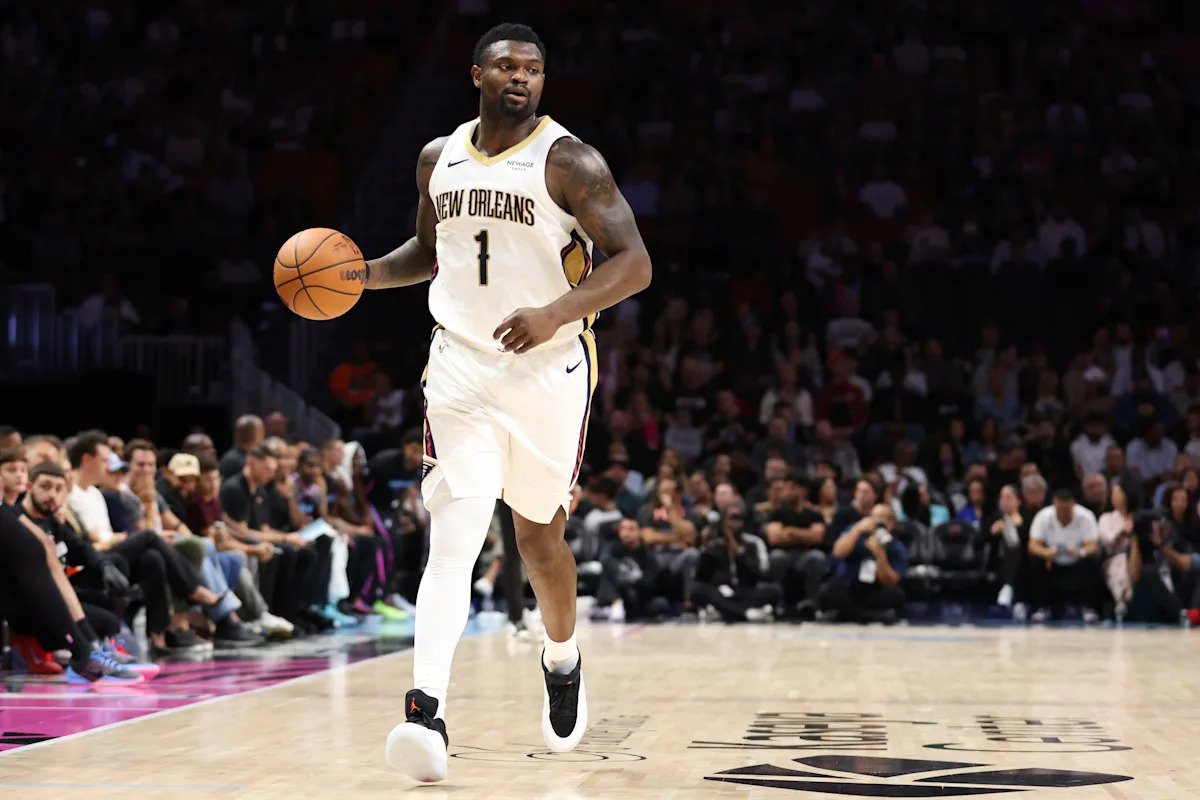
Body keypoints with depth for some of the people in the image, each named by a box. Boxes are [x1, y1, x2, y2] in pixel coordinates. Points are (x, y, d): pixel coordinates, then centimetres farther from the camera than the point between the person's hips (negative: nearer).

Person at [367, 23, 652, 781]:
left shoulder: (569, 162, -9)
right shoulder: (439, 158, 7)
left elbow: (634, 263, -15)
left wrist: (556, 314, -29)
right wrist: (368, 273, 5)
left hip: (549, 371, -2)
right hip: (461, 368, 2)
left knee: (540, 538, 13)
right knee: (453, 541, -13)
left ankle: (563, 661, 41)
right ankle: (427, 707, -23)